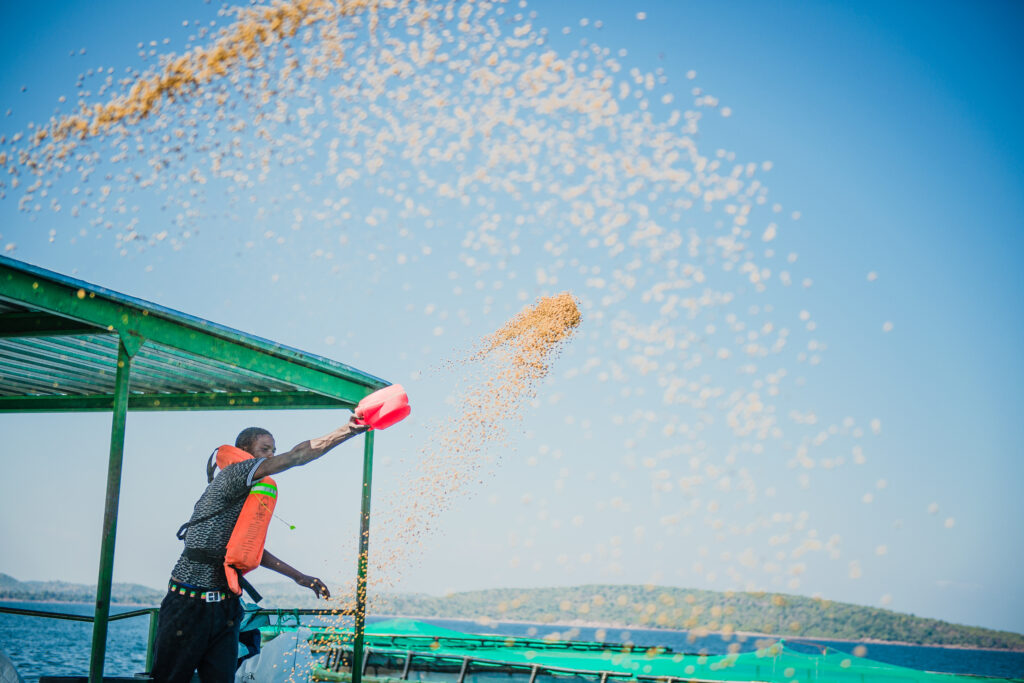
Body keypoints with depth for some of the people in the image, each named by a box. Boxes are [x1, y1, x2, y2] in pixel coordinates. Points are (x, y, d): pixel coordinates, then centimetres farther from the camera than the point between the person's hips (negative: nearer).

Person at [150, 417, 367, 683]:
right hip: (189, 607, -8)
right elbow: (295, 456, -18)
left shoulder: (249, 498, 16)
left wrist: (299, 577, 23)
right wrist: (348, 430, -20)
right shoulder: (231, 476, -10)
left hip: (226, 610, 8)